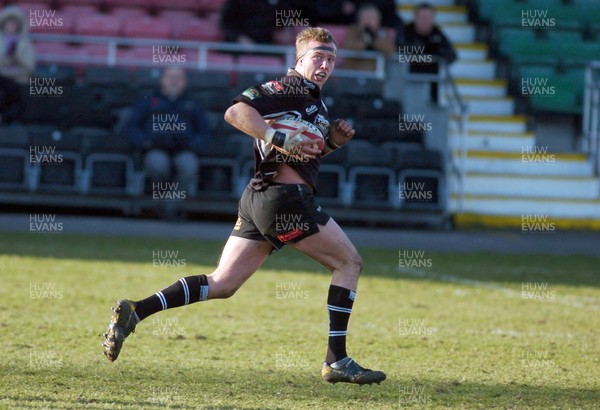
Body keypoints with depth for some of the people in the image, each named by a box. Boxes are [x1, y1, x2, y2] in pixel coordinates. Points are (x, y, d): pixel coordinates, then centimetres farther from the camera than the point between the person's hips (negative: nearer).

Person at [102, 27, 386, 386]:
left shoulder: (314, 100, 23)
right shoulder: (290, 87, -7)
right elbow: (236, 111, -19)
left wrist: (332, 140, 14)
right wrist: (279, 138, -26)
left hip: (260, 196, 9)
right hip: (286, 197, -9)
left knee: (221, 284, 5)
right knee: (350, 262, 3)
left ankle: (134, 312, -6)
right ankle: (337, 362, 1)